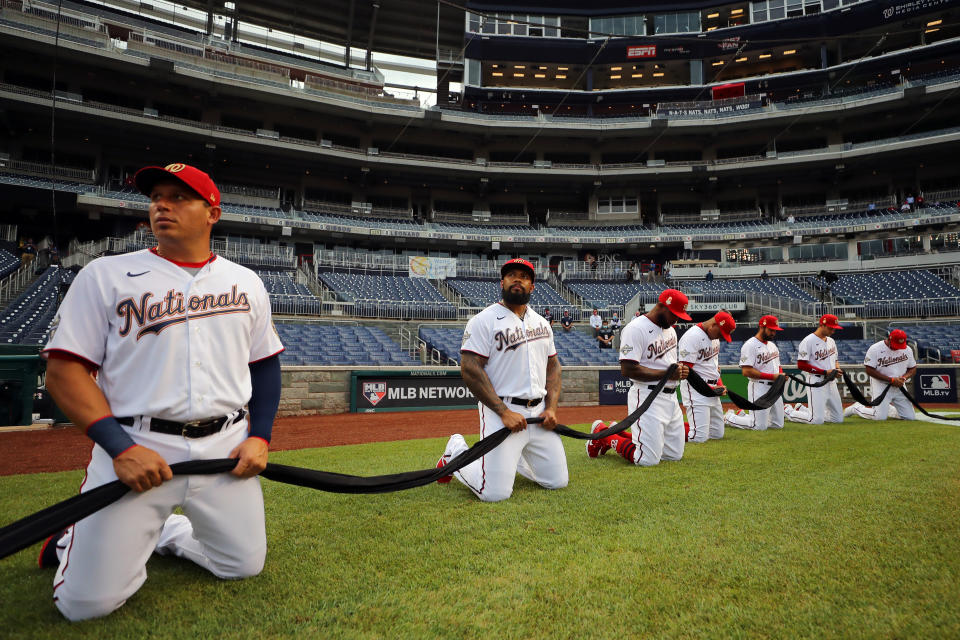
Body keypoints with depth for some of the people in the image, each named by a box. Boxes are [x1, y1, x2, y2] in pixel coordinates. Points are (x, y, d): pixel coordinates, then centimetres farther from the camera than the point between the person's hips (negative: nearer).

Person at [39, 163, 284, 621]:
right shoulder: (104, 275, -1)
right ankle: (75, 543, 30)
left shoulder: (246, 283, 8)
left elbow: (266, 364, 12)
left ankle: (164, 533, 33)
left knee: (245, 566, 8)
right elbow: (65, 370, -5)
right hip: (134, 446, -2)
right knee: (89, 602, -4)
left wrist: (259, 437, 0)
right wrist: (121, 448, -16)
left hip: (226, 446, 3)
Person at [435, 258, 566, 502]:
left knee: (557, 482, 8)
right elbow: (470, 370, -14)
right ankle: (456, 452, 17)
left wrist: (551, 408, 2)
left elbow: (553, 367, 17)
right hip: (501, 411, -6)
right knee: (495, 493, -11)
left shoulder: (542, 323, 14)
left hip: (539, 411, 7)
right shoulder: (484, 320, -8)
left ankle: (512, 457, 32)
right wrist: (504, 412, -19)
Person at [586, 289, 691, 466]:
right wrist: (667, 374, -22)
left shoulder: (670, 330, 14)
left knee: (675, 455, 14)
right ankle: (603, 434, 11)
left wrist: (680, 369, 1)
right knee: (648, 460, -11)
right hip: (648, 398, -9)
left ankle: (620, 433, 25)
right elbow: (628, 370, -23)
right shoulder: (636, 329, -15)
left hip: (671, 397, 9)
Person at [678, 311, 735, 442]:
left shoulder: (714, 336, 14)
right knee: (700, 437, -16)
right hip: (696, 390, -9)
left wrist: (720, 384, 8)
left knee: (717, 434, 12)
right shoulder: (692, 336, -16)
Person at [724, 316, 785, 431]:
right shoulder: (750, 345, -13)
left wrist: (781, 375, 1)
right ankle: (729, 417, 11)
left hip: (775, 388, 9)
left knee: (778, 425, 13)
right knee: (760, 426, -10)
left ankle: (744, 416, 25)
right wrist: (772, 376, -20)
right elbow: (747, 371, -21)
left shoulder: (772, 345, 16)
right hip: (759, 388, -9)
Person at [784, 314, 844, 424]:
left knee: (838, 418, 10)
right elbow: (801, 365, -17)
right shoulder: (808, 341, -12)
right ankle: (788, 411, 10)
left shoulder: (831, 341, 14)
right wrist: (825, 372, -18)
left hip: (831, 382, 8)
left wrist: (837, 367, 2)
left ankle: (802, 409, 24)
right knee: (817, 420, -13)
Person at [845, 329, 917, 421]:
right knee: (880, 417, -16)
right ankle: (856, 408, 11)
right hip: (881, 386, -5)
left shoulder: (907, 350, 4)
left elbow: (913, 369, 12)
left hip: (899, 386, 6)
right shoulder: (875, 349, -13)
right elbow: (870, 371, -15)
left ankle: (888, 408, 27)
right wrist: (891, 380, -18)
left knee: (911, 417, 0)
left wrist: (904, 378, -10)